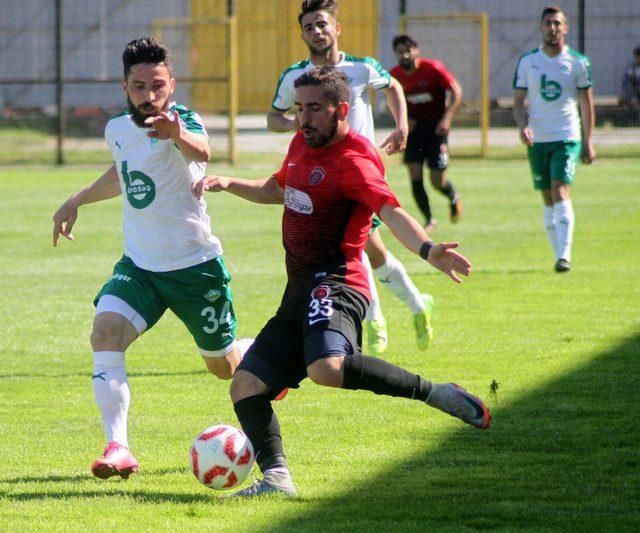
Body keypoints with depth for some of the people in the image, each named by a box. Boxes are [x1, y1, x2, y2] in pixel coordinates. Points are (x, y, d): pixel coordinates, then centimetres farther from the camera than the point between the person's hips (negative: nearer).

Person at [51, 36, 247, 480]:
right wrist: (77, 202, 25)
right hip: (139, 265, 4)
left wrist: (178, 135, -70)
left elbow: (201, 150, -48)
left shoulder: (180, 119, -22)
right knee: (105, 334, -23)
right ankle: (118, 448, -24)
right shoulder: (118, 129, -1)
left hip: (196, 266, -4)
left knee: (224, 367, 12)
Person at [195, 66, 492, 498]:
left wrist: (427, 249, -44)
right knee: (245, 385, 2)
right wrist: (228, 184, 22)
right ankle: (276, 477, -4)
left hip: (333, 284, -10)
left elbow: (391, 211, -26)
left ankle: (435, 394, -26)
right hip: (299, 294, 10)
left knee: (327, 369, -36)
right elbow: (277, 191, 38)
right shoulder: (302, 145, 18)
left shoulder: (353, 161, -11)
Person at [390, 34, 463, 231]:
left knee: (437, 181, -4)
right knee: (415, 176, -9)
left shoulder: (432, 68, -15)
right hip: (414, 127, 3)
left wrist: (447, 118, -21)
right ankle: (429, 220, 6)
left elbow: (456, 92, -10)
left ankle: (453, 198, 32)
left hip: (436, 127, -3)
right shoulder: (395, 75, -4)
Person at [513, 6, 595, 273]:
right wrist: (522, 126, -11)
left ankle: (564, 256, -21)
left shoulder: (578, 63, 0)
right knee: (548, 200, 8)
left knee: (561, 195, -17)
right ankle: (559, 255, 17)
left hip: (567, 139, -3)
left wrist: (588, 142, 2)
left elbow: (586, 104, 6)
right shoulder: (527, 62, 5)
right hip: (537, 140, 3)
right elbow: (518, 101, 8)